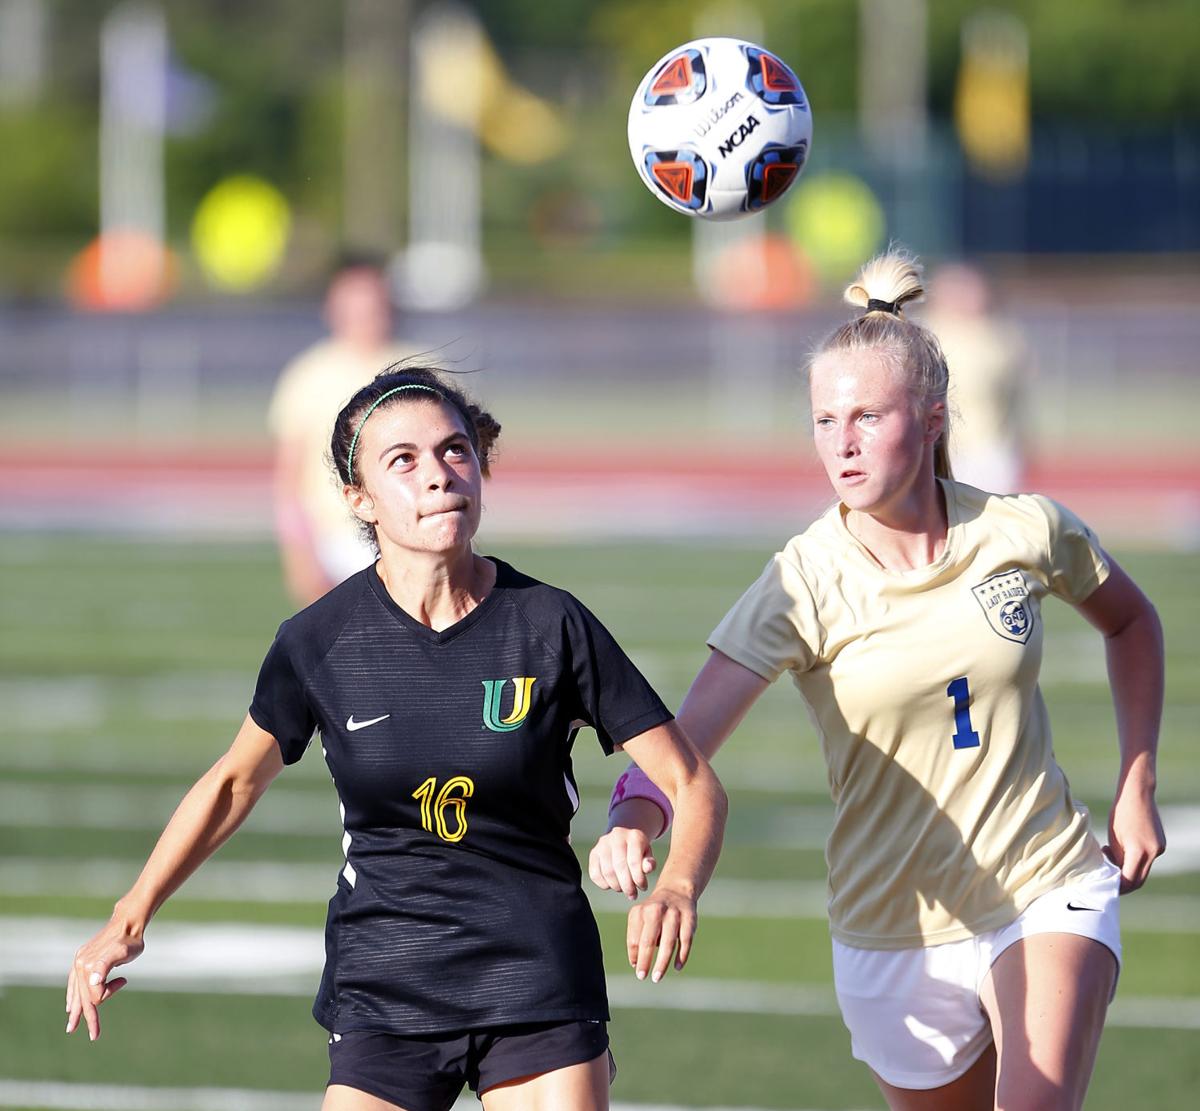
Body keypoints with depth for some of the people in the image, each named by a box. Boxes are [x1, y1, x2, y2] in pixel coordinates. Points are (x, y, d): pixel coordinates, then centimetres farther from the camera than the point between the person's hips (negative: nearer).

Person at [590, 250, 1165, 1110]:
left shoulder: (1026, 533, -8)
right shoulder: (802, 586, -14)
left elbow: (1131, 621, 14)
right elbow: (688, 733, -26)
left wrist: (1137, 788, 8)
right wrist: (636, 818, -47)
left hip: (1048, 902, -1)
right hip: (892, 934, 1)